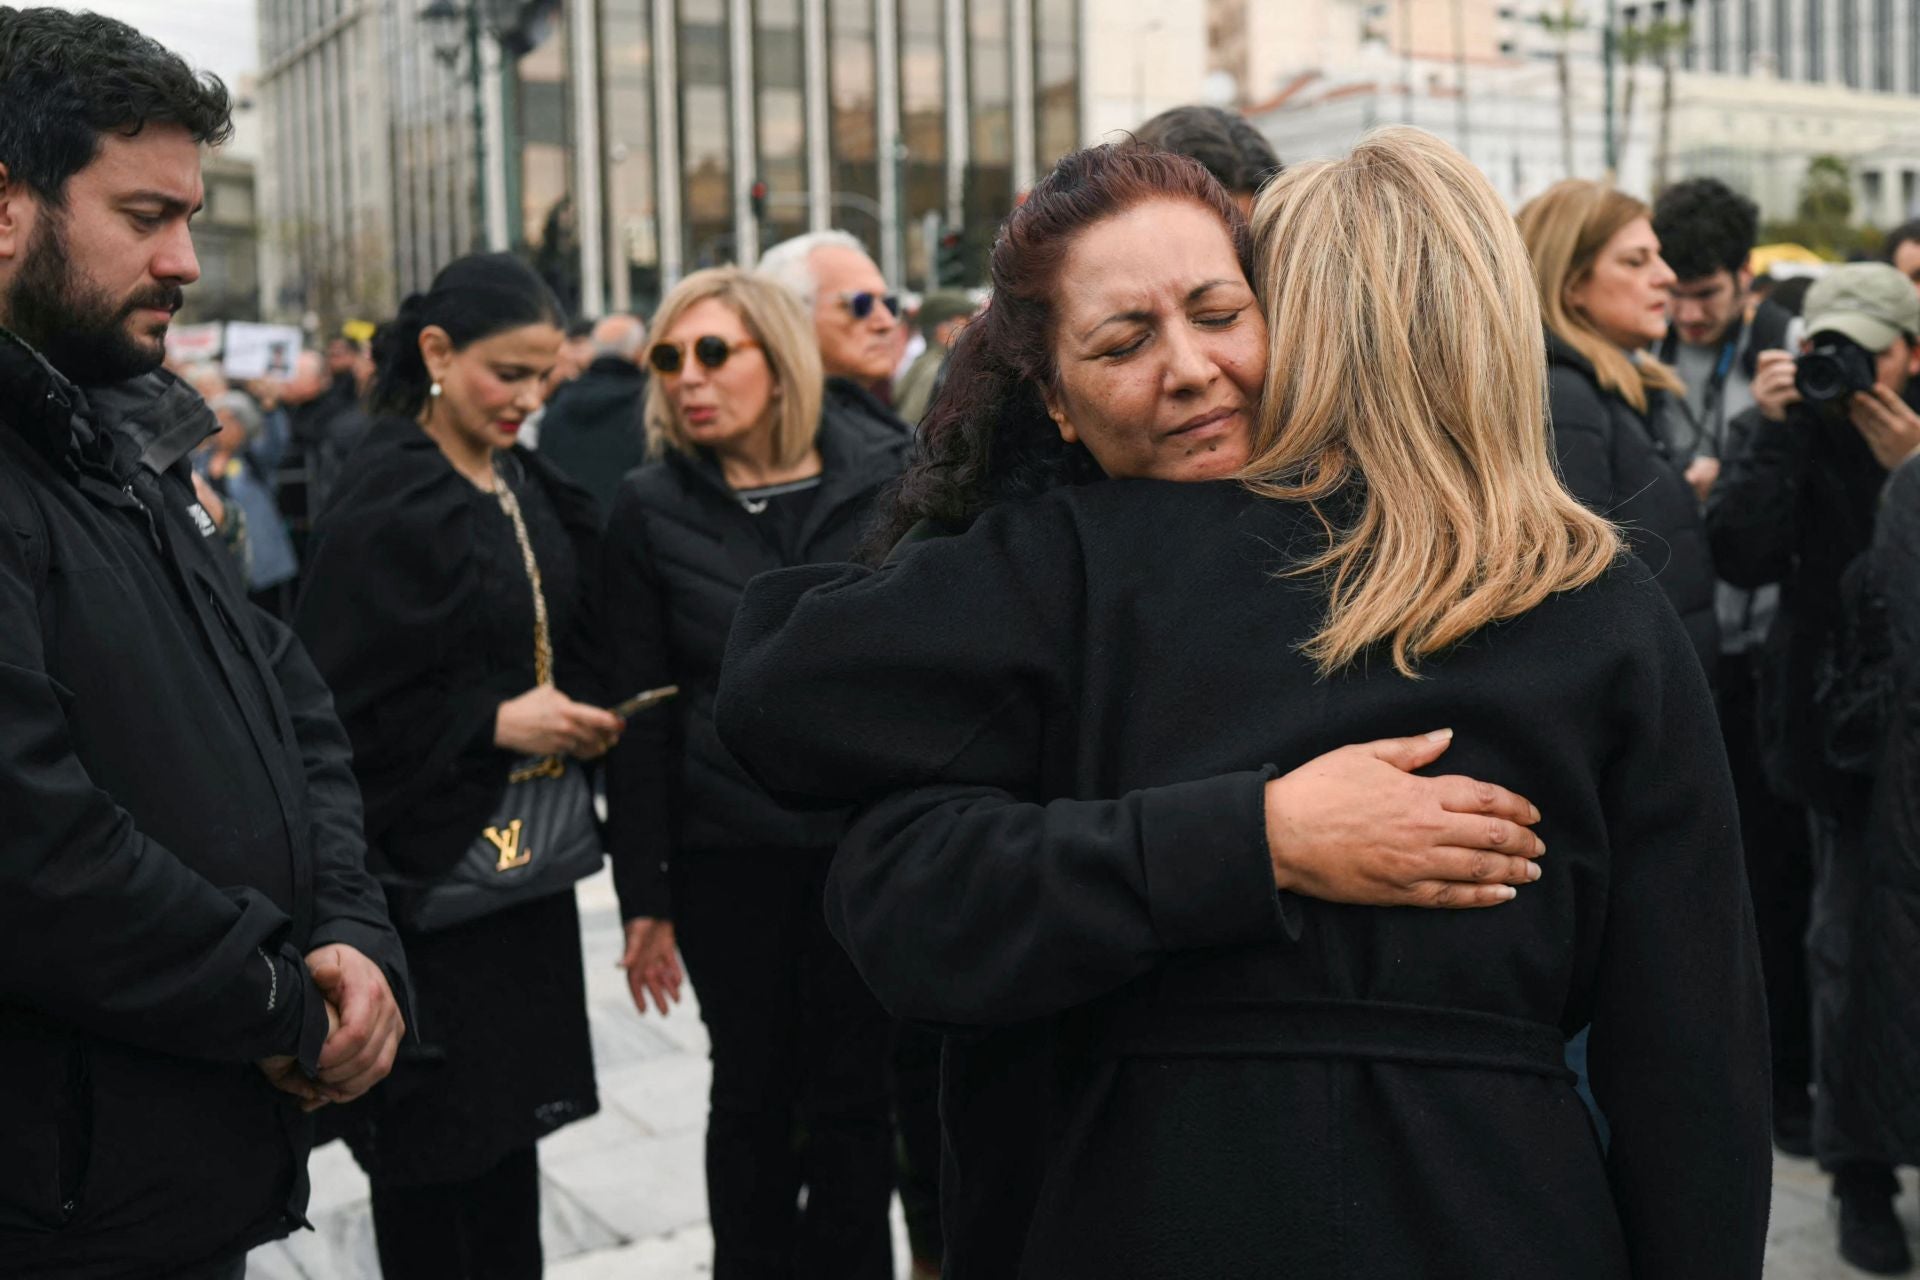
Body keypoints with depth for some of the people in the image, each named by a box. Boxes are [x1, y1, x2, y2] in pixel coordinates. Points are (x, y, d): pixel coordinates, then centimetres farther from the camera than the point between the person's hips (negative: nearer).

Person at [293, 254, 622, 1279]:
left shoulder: (529, 490, 9)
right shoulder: (384, 505, -14)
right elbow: (335, 706, -16)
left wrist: (579, 716, 1)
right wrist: (494, 723, -22)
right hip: (427, 870, -7)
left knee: (512, 1116, 14)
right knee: (438, 1136, 3)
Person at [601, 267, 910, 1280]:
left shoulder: (882, 481, 0)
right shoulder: (650, 509, 0)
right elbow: (639, 712, 0)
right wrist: (645, 893, -1)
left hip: (870, 840, 0)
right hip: (730, 854, 0)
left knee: (857, 1092, 7)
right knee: (754, 1092, 11)